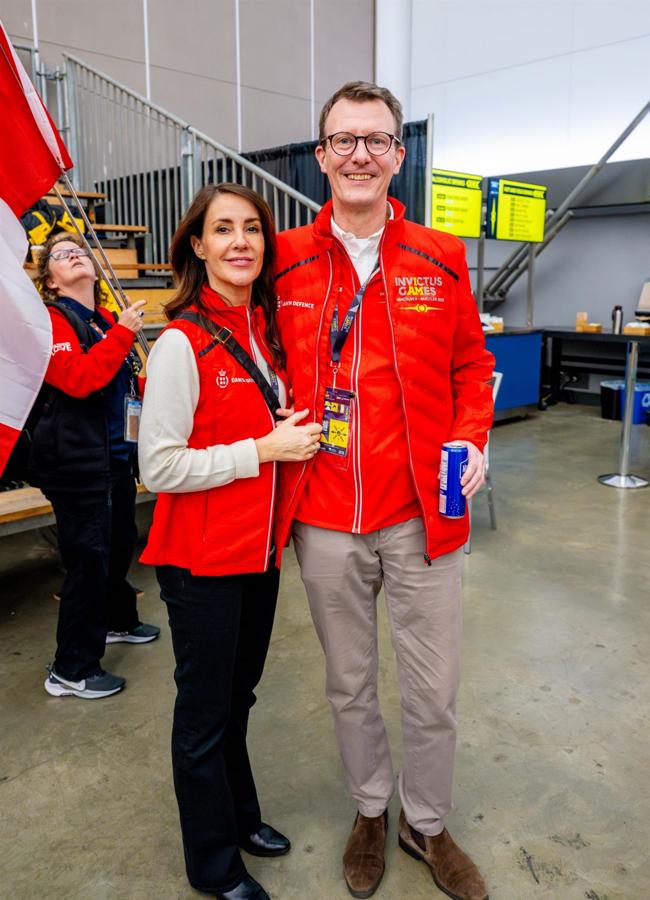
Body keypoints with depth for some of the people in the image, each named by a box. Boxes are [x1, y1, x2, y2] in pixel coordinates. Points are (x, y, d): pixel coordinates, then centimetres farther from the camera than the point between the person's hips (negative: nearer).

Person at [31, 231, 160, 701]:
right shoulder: (50, 321, -11)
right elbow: (78, 379, -27)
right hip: (76, 461, -8)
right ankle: (71, 671, 10)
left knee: (120, 543, 21)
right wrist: (122, 333, -22)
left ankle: (117, 621, 44)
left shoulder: (106, 320, 13)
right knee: (89, 556, -4)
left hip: (115, 451, 8)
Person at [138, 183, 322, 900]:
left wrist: (294, 432, 2)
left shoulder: (264, 328, 6)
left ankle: (240, 814, 46)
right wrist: (264, 450, -20)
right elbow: (158, 467, -21)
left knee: (238, 693, 23)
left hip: (259, 547, 7)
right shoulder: (182, 342, -17)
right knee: (205, 711, 11)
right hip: (202, 559, -7)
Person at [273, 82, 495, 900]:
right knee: (349, 684, 18)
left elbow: (472, 363, 9)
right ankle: (370, 811, 45)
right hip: (324, 523, 1)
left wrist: (471, 438, -7)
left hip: (421, 516, 0)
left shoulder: (440, 259, 1)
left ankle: (424, 822, 41)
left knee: (433, 691, 12)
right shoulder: (286, 262, 0)